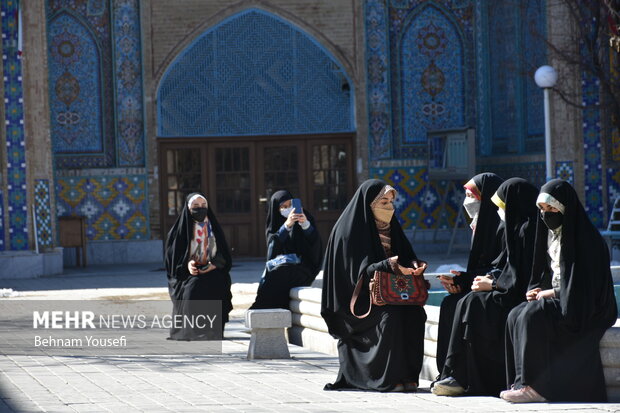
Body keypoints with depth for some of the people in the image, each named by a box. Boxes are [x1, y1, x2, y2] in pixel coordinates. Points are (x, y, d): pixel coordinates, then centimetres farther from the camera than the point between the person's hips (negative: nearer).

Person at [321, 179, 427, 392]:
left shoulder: (390, 227, 12)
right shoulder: (349, 230, -10)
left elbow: (406, 257, 10)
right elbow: (359, 272, -17)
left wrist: (414, 266, -14)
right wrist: (388, 266, -32)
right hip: (357, 300, -6)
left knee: (414, 312, -20)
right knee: (391, 314, -31)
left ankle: (407, 374, -15)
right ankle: (389, 378, -24)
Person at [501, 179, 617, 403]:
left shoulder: (585, 239, -15)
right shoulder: (551, 233, 11)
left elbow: (585, 283, -19)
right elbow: (544, 272, 20)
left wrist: (552, 293, -15)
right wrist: (537, 289, 0)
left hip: (584, 309, -8)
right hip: (558, 299, 8)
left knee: (533, 315, -29)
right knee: (516, 316, -15)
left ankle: (536, 386, -26)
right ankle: (524, 381, -18)